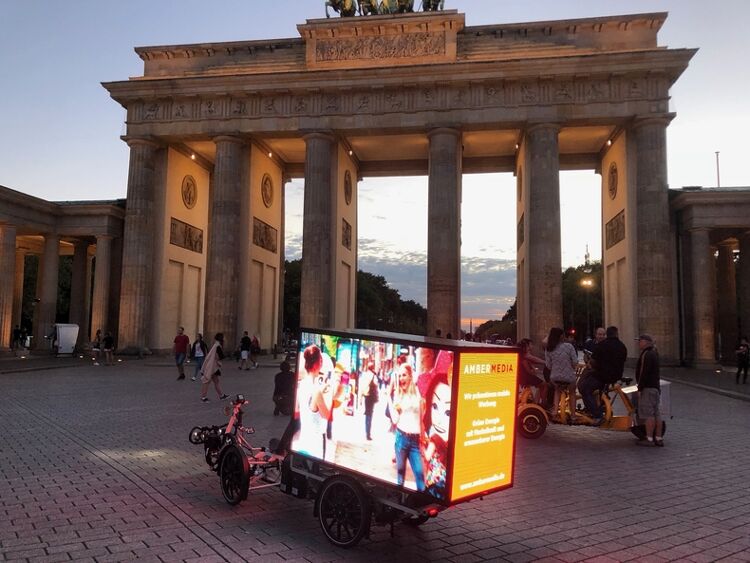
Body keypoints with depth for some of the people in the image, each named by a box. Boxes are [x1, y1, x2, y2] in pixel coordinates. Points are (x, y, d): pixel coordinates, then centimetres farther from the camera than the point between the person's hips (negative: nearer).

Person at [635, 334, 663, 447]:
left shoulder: (646, 355, -16)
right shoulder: (654, 352, 17)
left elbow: (644, 373, -21)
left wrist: (640, 388, -17)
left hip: (648, 388, -10)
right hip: (656, 386, 10)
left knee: (648, 414, -7)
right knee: (656, 413, 11)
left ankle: (649, 439, -5)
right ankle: (658, 438, 15)